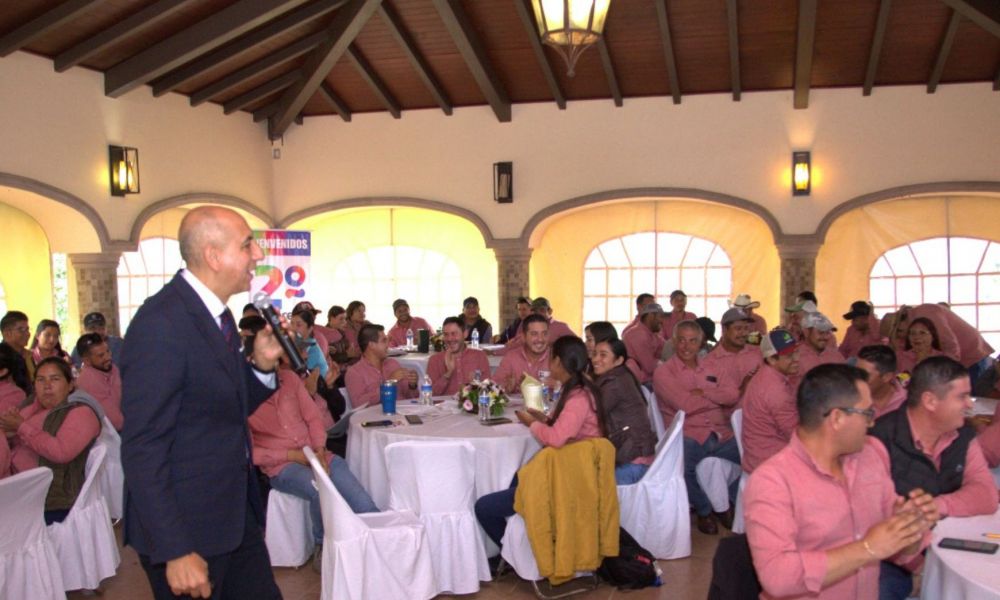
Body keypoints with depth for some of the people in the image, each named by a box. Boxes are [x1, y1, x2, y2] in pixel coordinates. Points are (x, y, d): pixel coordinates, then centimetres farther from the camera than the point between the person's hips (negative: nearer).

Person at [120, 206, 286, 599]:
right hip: (187, 530, -8)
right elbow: (142, 450, -22)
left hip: (236, 517, 9)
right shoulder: (161, 323, -21)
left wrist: (262, 364, -2)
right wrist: (175, 552, -22)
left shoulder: (216, 315, 8)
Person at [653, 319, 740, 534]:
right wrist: (718, 398, 2)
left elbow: (734, 394, 1)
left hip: (721, 435, 5)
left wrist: (702, 392, -9)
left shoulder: (712, 370, 19)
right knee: (681, 458, -35)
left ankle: (728, 503, 12)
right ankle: (704, 510, -4)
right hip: (689, 437, -4)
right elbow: (685, 405, -11)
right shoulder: (664, 372, 3)